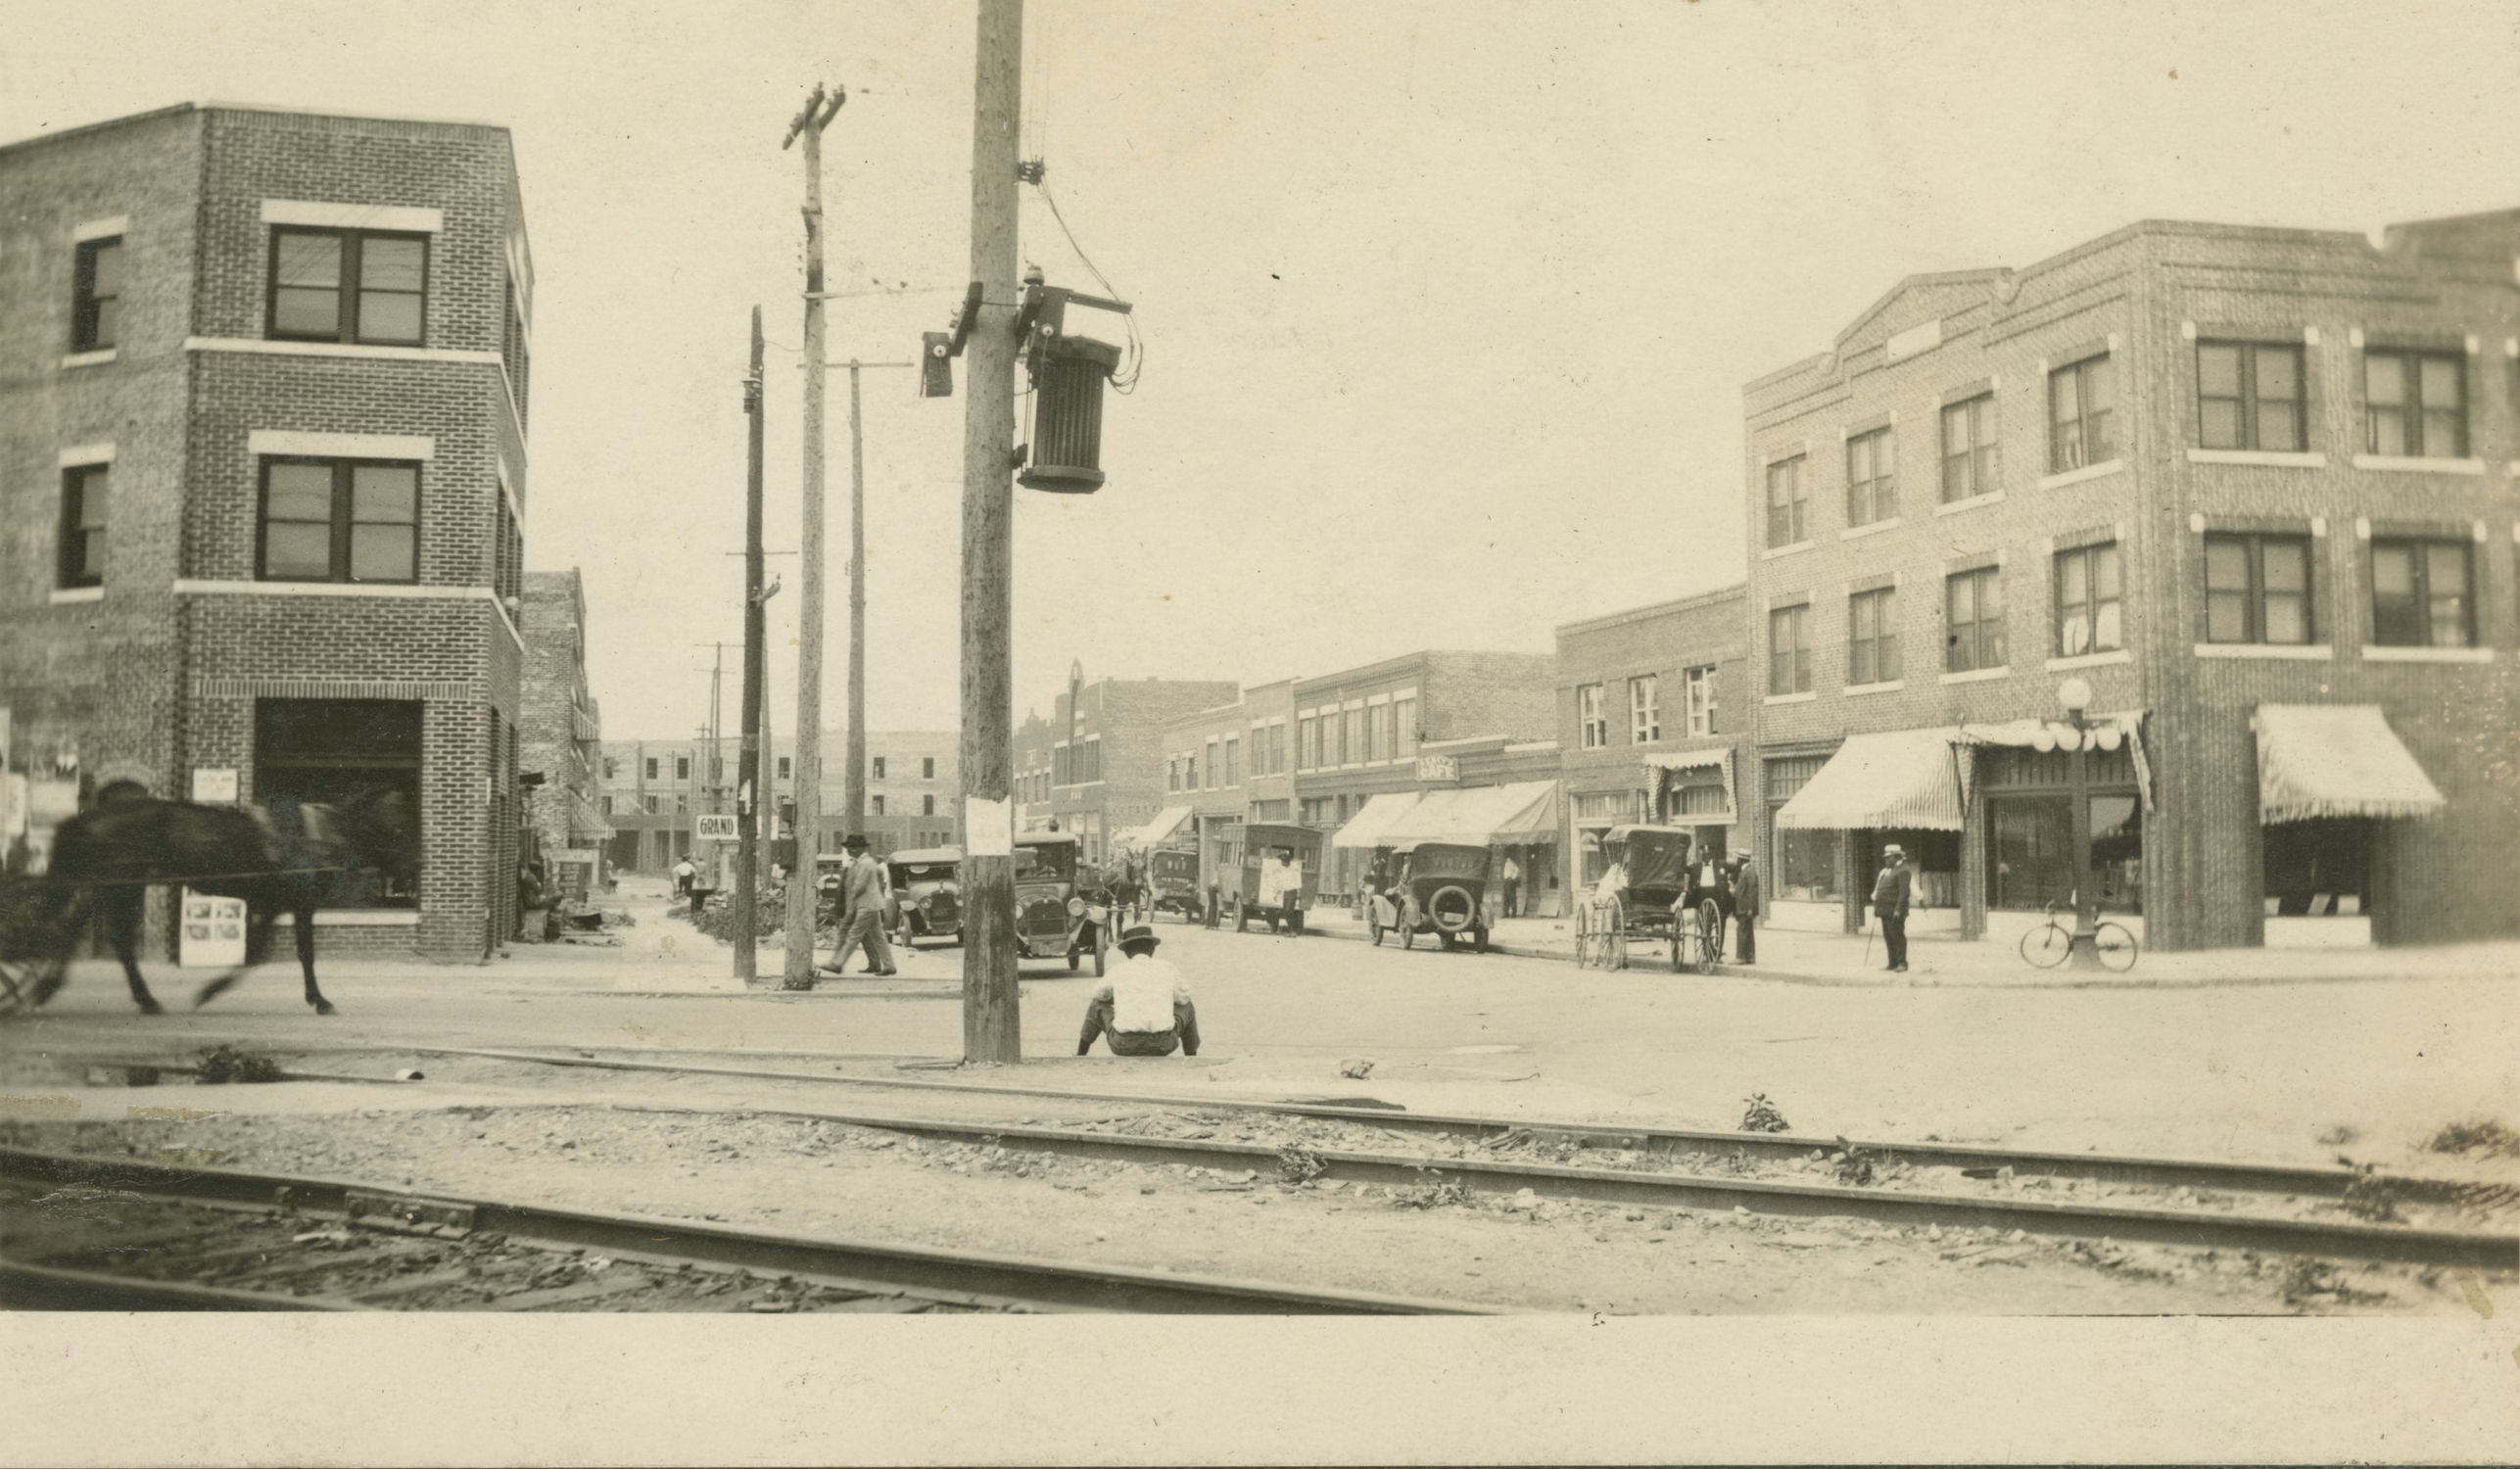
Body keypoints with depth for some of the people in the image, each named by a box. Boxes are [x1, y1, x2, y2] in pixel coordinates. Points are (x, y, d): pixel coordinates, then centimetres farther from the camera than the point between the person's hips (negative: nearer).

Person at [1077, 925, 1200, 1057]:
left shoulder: (1118, 971, 8)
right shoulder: (1166, 967, 8)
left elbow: (1100, 994, 26)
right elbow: (1183, 997, 21)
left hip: (1124, 1046, 0)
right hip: (1162, 1046, 0)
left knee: (1097, 1005, 28)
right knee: (1187, 1007, 30)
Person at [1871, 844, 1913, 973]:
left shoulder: (1903, 871, -9)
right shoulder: (1885, 871, 20)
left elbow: (1904, 892, -17)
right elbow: (1879, 890, 22)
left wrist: (1898, 910, -23)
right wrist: (1876, 907, 14)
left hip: (1895, 911, -9)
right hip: (1885, 911, 9)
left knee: (1897, 937, -7)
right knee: (1888, 937, 10)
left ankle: (1902, 963, -4)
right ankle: (1893, 963, 16)